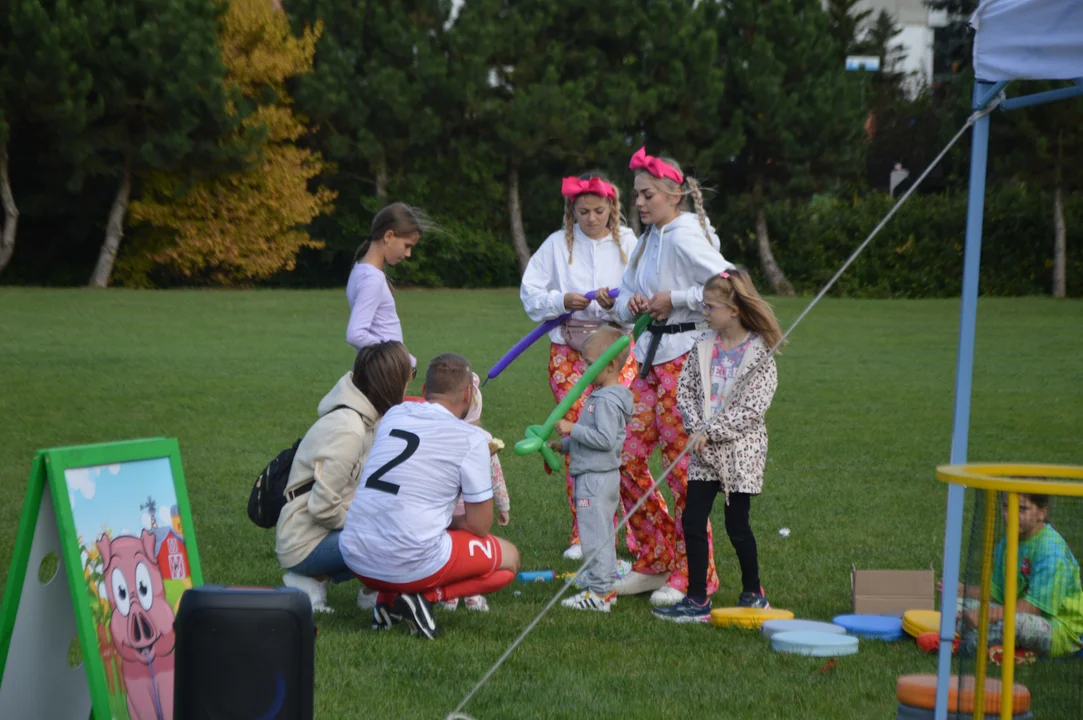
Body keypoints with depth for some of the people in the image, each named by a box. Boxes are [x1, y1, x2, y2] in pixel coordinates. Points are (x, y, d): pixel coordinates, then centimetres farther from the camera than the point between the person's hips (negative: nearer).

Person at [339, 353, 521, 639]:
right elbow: (480, 526, -1)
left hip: (356, 560, 6)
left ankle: (387, 600, 11)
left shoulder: (394, 415, 11)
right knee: (509, 557, 15)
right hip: (410, 566, -6)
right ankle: (425, 597, -5)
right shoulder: (471, 438, -5)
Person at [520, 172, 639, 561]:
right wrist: (561, 301, -14)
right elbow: (530, 292, 4)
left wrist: (617, 301, -22)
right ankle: (582, 533, 7)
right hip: (568, 350, 1)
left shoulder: (628, 243, 4)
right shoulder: (557, 244, 5)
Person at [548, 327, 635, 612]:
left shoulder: (608, 400, -19)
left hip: (597, 478, -11)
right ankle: (607, 585, 24)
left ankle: (599, 592, -4)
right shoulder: (602, 396, 14)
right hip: (594, 475, 11)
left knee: (594, 534, -7)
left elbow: (604, 439, -26)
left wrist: (572, 428, -21)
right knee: (601, 533, 17)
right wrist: (563, 445, 19)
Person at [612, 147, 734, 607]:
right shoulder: (649, 240, 16)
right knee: (627, 459, 7)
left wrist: (673, 299, -16)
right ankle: (657, 562, 17)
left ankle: (694, 575, 4)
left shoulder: (684, 237, -12)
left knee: (682, 466, -5)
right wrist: (632, 304, 0)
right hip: (653, 357, 9)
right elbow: (624, 298, 23)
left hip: (686, 357, -9)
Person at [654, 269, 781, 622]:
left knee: (737, 525, 3)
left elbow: (753, 408, -16)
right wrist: (695, 426, -10)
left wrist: (710, 430, -17)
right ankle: (698, 600, 4)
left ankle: (753, 594, 22)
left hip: (741, 448, -5)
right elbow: (685, 388, 6)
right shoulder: (702, 347, 5)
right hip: (703, 449, 5)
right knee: (692, 520, -2)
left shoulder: (759, 353, -11)